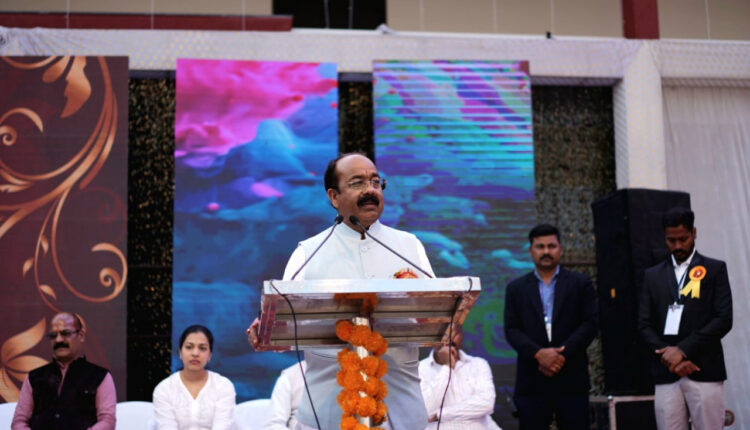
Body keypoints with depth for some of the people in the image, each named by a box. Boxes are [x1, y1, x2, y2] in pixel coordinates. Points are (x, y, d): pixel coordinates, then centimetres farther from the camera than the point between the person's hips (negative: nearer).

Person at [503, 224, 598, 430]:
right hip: (532, 381, 1)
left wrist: (562, 354, -12)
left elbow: (590, 323, -1)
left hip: (572, 379, 0)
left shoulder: (581, 283, 8)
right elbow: (512, 330, 3)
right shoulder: (516, 288, 11)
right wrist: (538, 354, -14)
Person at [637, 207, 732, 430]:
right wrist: (668, 355, -7)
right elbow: (644, 325, 10)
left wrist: (683, 350, -10)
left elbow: (724, 319, -2)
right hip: (666, 374, 2)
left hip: (704, 372, -2)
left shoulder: (715, 269, 8)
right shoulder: (653, 275, 16)